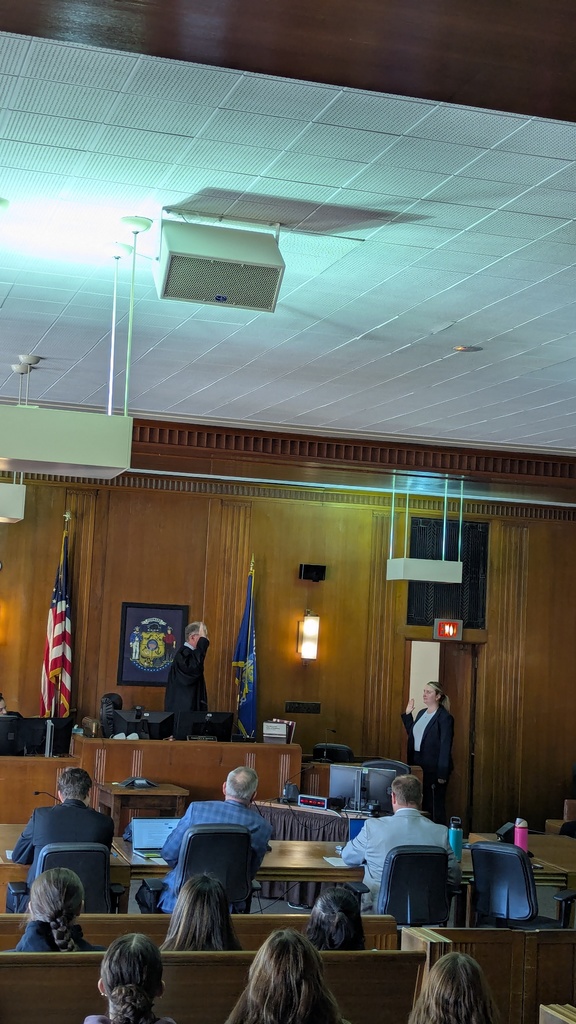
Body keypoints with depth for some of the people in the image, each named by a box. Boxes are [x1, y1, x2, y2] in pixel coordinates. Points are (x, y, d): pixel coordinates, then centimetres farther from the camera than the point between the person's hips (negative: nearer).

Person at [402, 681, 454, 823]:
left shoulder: (444, 717, -12)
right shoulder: (421, 713, 12)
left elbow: (445, 747, -15)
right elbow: (412, 734, 22)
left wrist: (442, 773, -18)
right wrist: (407, 714, 15)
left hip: (434, 768, -8)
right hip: (418, 765, 8)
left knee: (435, 805, 0)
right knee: (421, 803, 11)